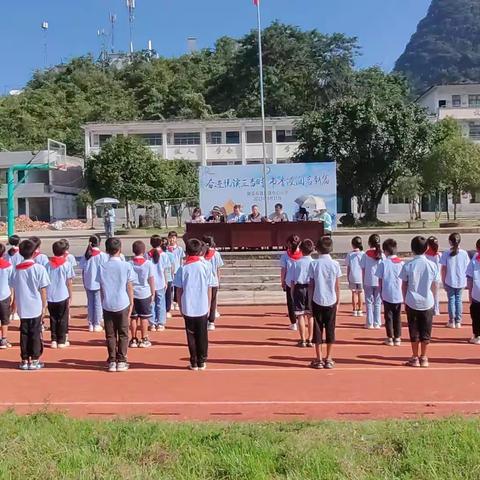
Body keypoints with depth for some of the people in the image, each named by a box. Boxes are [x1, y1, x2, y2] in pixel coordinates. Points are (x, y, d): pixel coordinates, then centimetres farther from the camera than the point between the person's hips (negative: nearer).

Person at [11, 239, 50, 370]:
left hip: (22, 308, 3)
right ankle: (34, 360, 9)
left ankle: (25, 360, 15)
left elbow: (14, 290, 8)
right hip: (36, 308, -3)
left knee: (24, 334, 10)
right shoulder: (39, 268, -9)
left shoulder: (16, 269, 2)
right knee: (35, 334, 5)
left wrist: (17, 306, 17)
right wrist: (44, 306, 1)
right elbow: (42, 290, -7)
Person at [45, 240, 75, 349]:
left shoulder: (49, 264, 3)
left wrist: (46, 295, 15)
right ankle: (62, 341, 10)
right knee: (63, 319, 7)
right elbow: (68, 282, -4)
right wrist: (70, 295, 5)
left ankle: (54, 340, 14)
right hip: (63, 296, -3)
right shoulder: (67, 264, -6)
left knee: (53, 319, 13)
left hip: (50, 296, 3)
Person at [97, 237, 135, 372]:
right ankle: (121, 361, 10)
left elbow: (101, 288, 4)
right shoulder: (126, 266, -6)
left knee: (110, 335, 9)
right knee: (123, 334, 8)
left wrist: (103, 303, 13)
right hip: (123, 304, -1)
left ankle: (112, 361, 11)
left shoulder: (102, 267, -1)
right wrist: (131, 304, 6)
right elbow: (129, 287, -2)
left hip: (107, 305, 2)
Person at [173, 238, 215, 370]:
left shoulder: (183, 268, -4)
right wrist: (208, 306, 10)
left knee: (191, 336, 8)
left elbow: (179, 290, -1)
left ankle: (194, 363, 12)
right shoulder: (206, 266, -3)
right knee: (202, 336, 10)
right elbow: (208, 289, 1)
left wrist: (180, 307, 10)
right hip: (202, 307, 0)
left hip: (188, 308, 0)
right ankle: (202, 362, 16)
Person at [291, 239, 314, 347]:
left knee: (300, 315, 5)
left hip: (299, 289, -1)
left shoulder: (296, 263, -4)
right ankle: (310, 339, 13)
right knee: (310, 315, 10)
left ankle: (303, 340, 8)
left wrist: (292, 293, 6)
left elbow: (293, 281, -3)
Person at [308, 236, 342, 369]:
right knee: (330, 330, 8)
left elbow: (311, 286, -2)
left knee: (317, 330, 6)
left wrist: (310, 302, 7)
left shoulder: (314, 264, -5)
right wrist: (338, 302, 11)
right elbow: (337, 286, 1)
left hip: (317, 301, -1)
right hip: (331, 301, 1)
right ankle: (328, 359, 13)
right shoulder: (335, 264, -3)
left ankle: (319, 360, 9)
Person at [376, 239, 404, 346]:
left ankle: (390, 338, 10)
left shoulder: (383, 263, -8)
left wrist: (381, 292, 8)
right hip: (399, 295, 2)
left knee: (388, 316, 7)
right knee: (397, 317, 11)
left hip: (387, 295, -2)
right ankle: (397, 338, 14)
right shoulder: (401, 263, -1)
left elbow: (380, 280, -4)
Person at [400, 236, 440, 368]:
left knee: (414, 331, 8)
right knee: (426, 332, 10)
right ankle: (423, 358, 17)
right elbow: (434, 286, 3)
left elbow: (404, 286, -2)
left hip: (412, 303, -1)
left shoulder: (408, 266, -8)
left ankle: (415, 358, 14)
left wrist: (405, 300, 10)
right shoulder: (432, 265, -5)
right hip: (428, 303, 1)